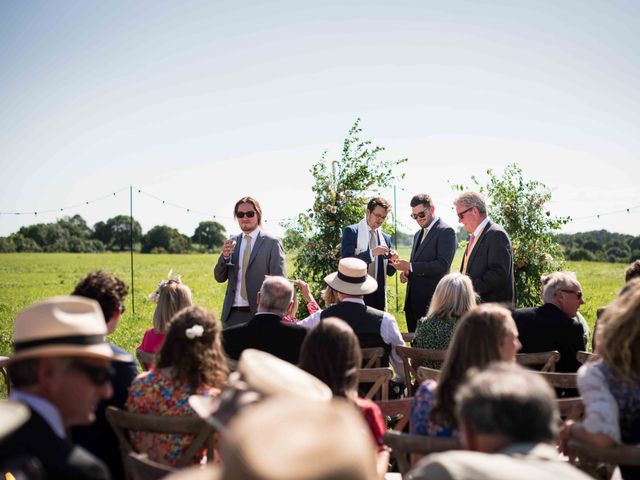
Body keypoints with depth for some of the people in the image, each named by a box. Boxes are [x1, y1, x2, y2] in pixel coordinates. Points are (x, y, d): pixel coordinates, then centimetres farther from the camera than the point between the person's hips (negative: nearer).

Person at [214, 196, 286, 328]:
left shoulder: (272, 243, -2)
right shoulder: (232, 243, 12)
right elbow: (219, 278, 12)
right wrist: (224, 256, -7)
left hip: (259, 313, -4)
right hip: (232, 314, 4)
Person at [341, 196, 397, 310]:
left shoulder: (386, 238, 11)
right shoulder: (351, 231, -3)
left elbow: (389, 271, 14)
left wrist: (392, 260, -8)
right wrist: (371, 253, -23)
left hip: (378, 295, 5)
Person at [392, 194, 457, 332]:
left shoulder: (446, 231, -8)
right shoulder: (418, 234, 19)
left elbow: (443, 265, -18)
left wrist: (410, 266, -21)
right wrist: (406, 272, 3)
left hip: (431, 302, -8)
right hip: (412, 302, 8)